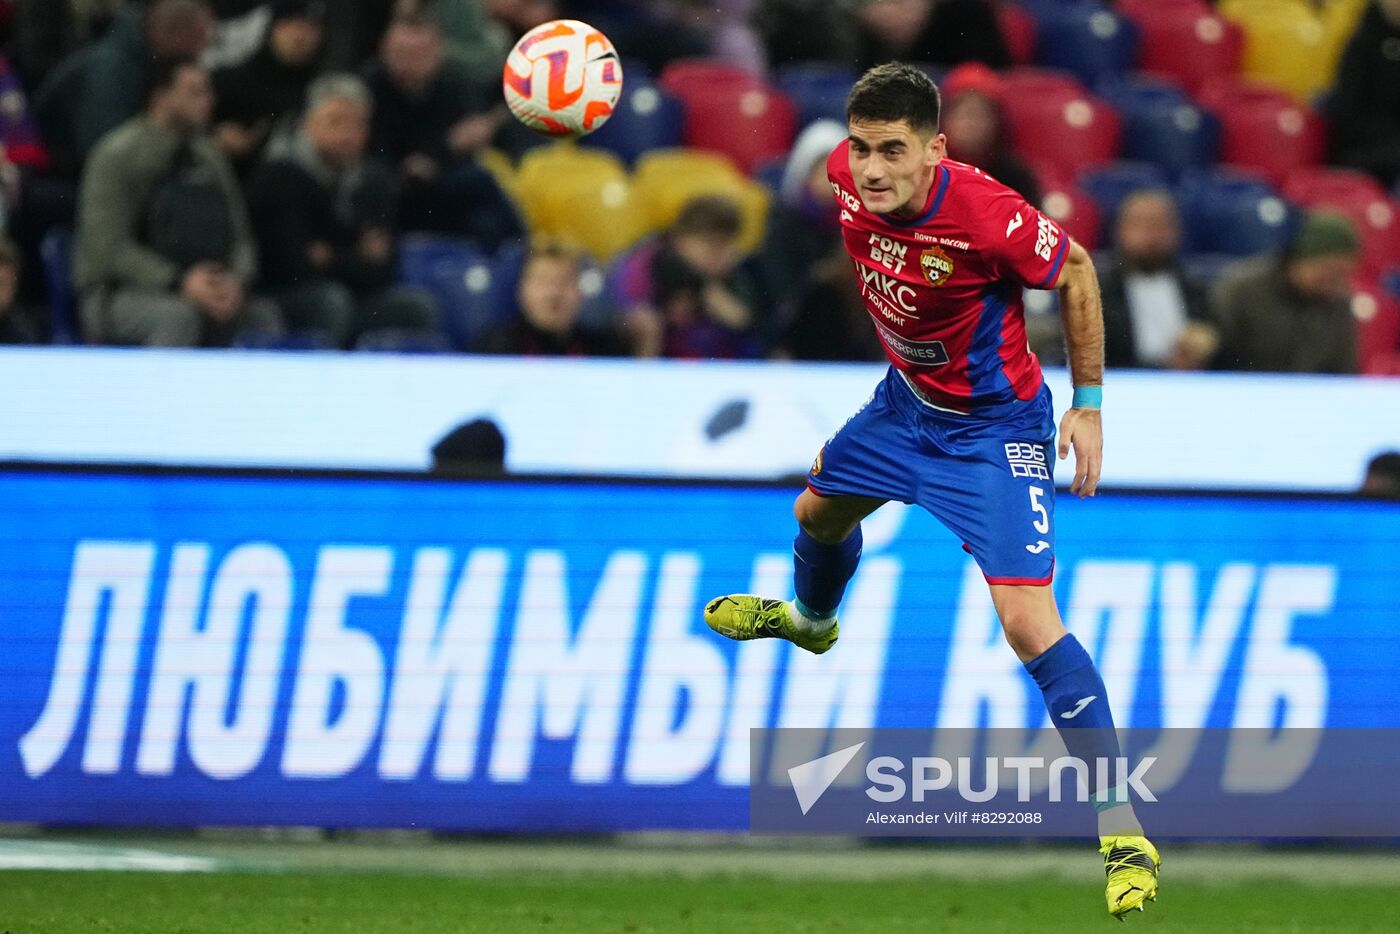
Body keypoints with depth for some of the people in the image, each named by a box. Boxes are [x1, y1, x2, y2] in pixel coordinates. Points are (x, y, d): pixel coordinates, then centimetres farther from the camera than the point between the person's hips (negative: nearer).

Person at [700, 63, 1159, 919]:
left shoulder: (987, 216, -36)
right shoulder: (848, 176, -20)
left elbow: (1074, 271, -17)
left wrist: (1089, 405, -13)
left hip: (995, 426, -7)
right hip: (908, 401, 7)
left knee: (1029, 622, -19)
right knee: (820, 510, 31)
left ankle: (1123, 829, -13)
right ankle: (810, 620, 69)